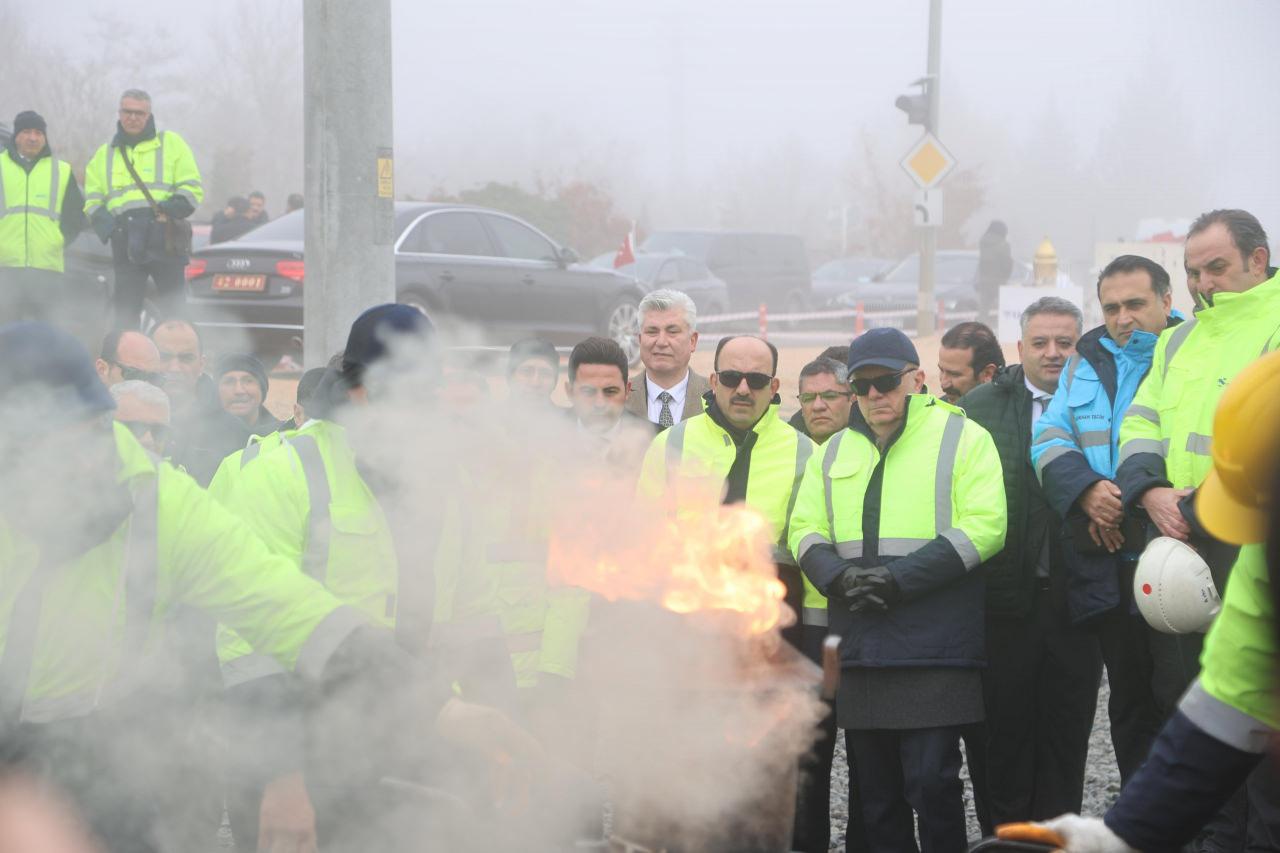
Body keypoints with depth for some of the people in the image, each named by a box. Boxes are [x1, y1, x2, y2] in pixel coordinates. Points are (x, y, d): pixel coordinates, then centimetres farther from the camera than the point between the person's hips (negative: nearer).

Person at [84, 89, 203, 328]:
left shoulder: (171, 143, 11)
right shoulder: (105, 154, 20)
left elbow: (193, 189, 5)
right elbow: (92, 201, 17)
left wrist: (169, 210, -12)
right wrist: (105, 223, -4)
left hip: (164, 240, -2)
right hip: (125, 244, 2)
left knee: (174, 310, -3)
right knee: (125, 313, 1)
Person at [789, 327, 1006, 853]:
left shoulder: (963, 437, 3)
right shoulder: (834, 451, 18)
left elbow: (983, 527, -8)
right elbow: (805, 530, 14)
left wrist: (901, 579, -15)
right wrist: (840, 577, -8)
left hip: (934, 646, -5)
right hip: (859, 646, 5)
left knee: (930, 780, -9)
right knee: (874, 786, 9)